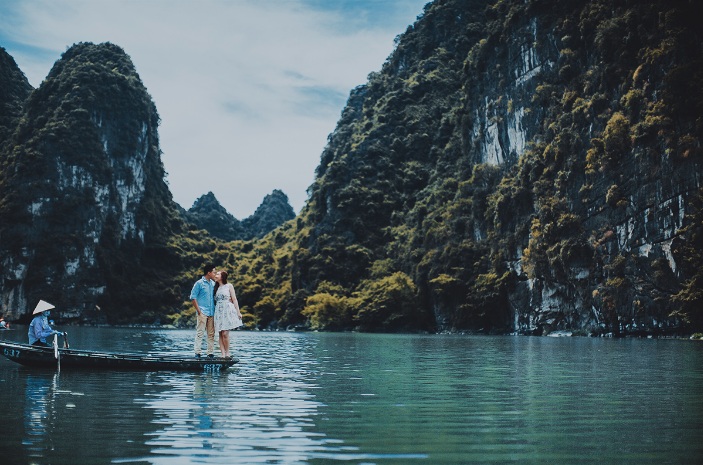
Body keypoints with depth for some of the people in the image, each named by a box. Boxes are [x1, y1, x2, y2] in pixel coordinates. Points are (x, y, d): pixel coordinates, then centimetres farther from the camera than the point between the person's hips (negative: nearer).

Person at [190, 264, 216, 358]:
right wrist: (199, 311, -11)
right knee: (200, 333, -5)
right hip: (203, 313, -5)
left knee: (211, 334, 6)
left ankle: (210, 353, 11)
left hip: (212, 313, 6)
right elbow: (193, 297, -5)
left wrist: (215, 310, 5)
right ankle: (198, 353, -4)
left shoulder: (213, 284, 12)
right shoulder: (199, 283, -4)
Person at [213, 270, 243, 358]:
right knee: (220, 334, -3)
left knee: (225, 333, -13)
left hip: (228, 311, -4)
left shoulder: (229, 286, 7)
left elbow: (234, 299, 3)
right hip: (218, 311, 4)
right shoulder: (216, 288, 19)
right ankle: (223, 355, -4)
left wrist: (238, 312, -5)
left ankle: (227, 353, -2)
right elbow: (215, 301, 16)